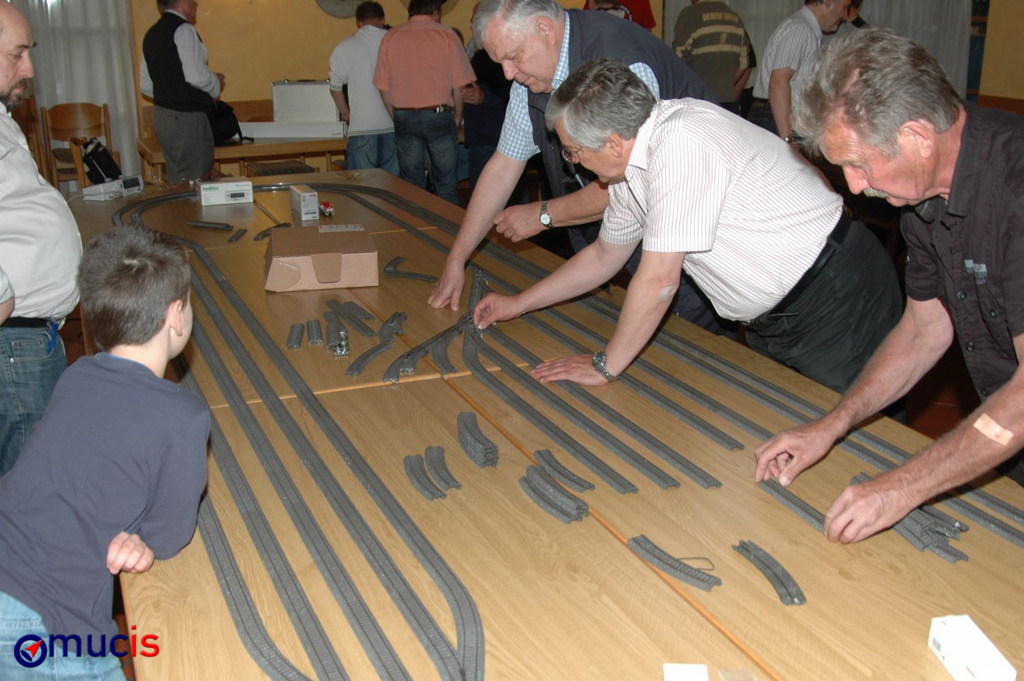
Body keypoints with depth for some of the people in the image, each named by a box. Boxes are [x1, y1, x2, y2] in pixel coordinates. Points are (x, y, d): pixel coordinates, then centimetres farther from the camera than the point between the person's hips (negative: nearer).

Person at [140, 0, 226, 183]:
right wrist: (217, 82, -3)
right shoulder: (183, 29, -12)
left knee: (176, 181, 13)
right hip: (186, 118, -9)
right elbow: (196, 76, -21)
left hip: (161, 114, 9)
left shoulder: (151, 34, 15)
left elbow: (146, 86, 18)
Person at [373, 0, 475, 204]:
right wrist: (458, 117, 11)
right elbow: (459, 86, -3)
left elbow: (383, 88, 4)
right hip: (439, 115, -2)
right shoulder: (447, 35, -1)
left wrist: (398, 118, 14)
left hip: (404, 117, 2)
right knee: (446, 187, 4)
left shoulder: (391, 37, 5)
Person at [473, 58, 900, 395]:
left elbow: (658, 280, -26)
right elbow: (604, 256, 19)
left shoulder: (681, 142, -28)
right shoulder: (631, 161, 2)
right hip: (774, 317, 9)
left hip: (838, 301, -9)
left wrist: (605, 366, -12)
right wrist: (516, 304, 20)